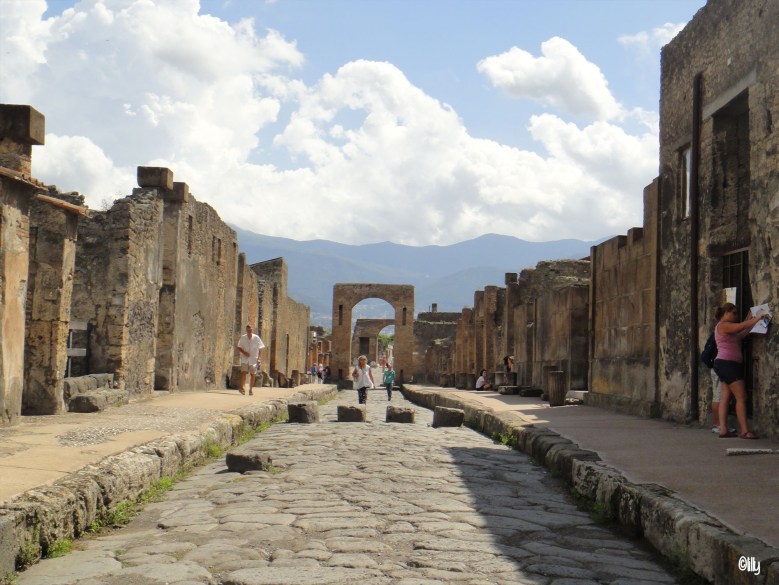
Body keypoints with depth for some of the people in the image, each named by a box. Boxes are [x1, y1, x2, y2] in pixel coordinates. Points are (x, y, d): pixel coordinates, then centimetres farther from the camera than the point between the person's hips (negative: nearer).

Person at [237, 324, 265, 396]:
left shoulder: (256, 338, -4)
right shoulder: (243, 338, -1)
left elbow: (259, 349, 1)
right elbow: (239, 348, 7)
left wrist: (259, 359, -4)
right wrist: (244, 352, -11)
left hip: (253, 359, 0)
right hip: (245, 359, 0)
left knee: (252, 374, 2)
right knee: (243, 372, -16)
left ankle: (251, 390, 13)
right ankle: (242, 388, -8)